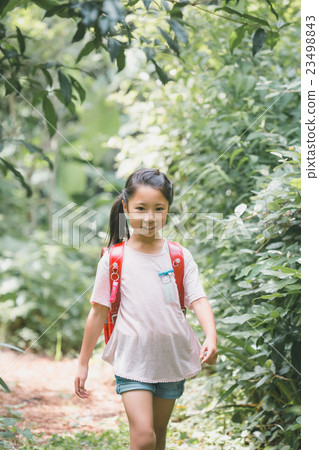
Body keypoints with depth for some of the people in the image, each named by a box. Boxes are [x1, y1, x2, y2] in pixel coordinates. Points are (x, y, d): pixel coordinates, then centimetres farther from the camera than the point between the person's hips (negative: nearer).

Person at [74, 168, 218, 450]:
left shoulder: (180, 257, 1)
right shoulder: (114, 260, -4)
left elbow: (198, 300, -6)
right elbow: (99, 311, 1)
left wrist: (211, 337, -25)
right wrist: (83, 363, 4)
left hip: (172, 357, 3)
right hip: (132, 359, -3)